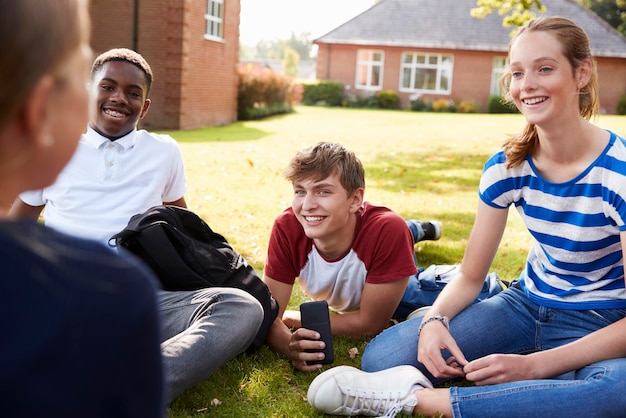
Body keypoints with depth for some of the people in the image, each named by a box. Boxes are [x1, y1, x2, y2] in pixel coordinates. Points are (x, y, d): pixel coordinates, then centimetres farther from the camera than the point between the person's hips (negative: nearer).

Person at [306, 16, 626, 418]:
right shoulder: (506, 167, -6)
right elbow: (470, 275, 0)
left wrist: (532, 365, -28)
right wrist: (434, 321, -22)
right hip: (525, 306, 3)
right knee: (381, 357, -18)